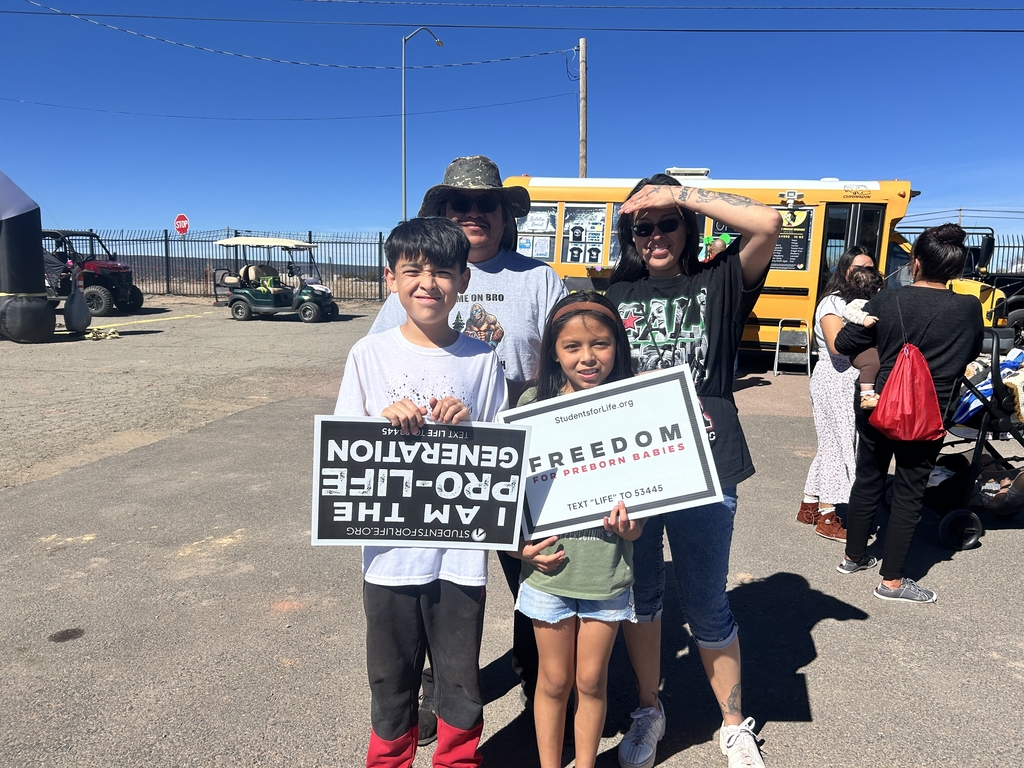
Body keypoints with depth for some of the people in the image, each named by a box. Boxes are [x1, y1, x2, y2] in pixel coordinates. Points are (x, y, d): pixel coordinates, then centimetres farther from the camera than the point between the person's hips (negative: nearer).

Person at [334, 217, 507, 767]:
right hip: (390, 550, 0)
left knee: (461, 683, 15)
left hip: (461, 550, 0)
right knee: (392, 681, 18)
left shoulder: (483, 360, -2)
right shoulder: (368, 355, -3)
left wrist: (468, 426, -16)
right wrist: (386, 421, -17)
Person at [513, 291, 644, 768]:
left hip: (607, 571, 0)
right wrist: (519, 542, -9)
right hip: (549, 567, 0)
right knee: (554, 679, 16)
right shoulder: (535, 402, -7)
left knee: (591, 679, 16)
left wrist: (629, 525, -21)